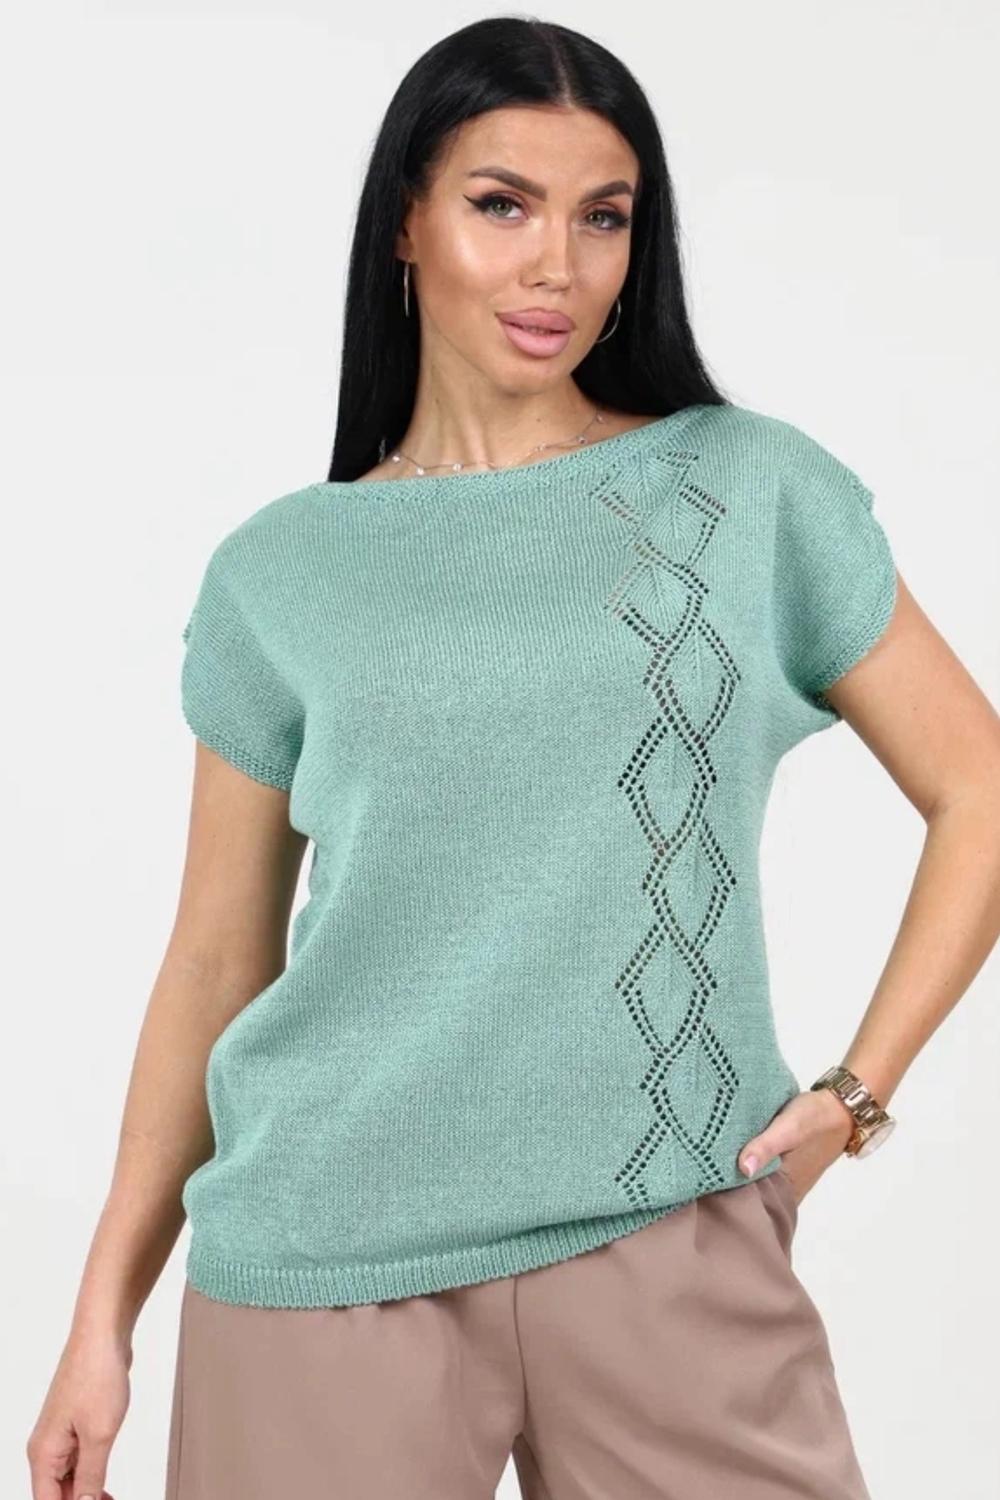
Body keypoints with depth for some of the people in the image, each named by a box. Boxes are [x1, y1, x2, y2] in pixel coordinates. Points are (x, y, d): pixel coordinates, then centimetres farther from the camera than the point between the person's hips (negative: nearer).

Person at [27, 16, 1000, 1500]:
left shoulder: (756, 491, 3)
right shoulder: (282, 571, 5)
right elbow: (216, 959, 8)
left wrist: (854, 1089, -2)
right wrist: (105, 1315, 6)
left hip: (672, 1244, 0)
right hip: (324, 1265, 0)